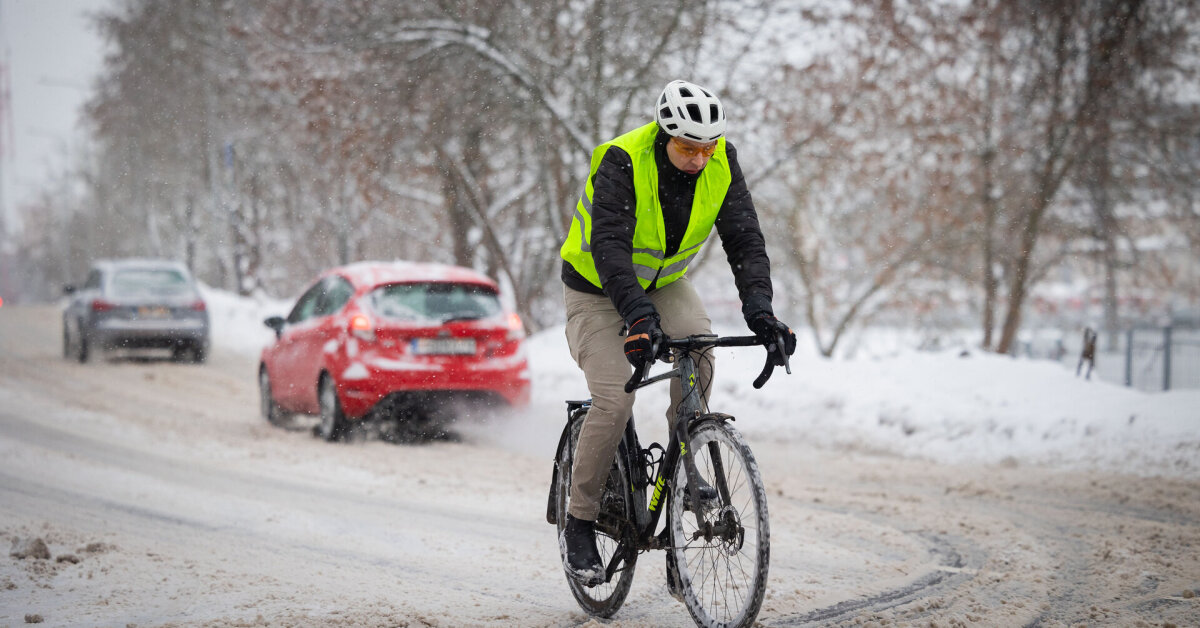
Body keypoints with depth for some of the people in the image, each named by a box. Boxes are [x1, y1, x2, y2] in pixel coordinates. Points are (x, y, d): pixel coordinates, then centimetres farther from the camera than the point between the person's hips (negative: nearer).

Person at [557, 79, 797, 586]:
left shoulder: (721, 162, -17)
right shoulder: (622, 162, -31)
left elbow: (745, 238, -20)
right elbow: (609, 247, -40)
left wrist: (759, 309, -35)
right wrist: (638, 316, -54)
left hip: (663, 282, 4)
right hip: (598, 289, -4)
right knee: (614, 402, -18)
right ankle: (578, 524, -1)